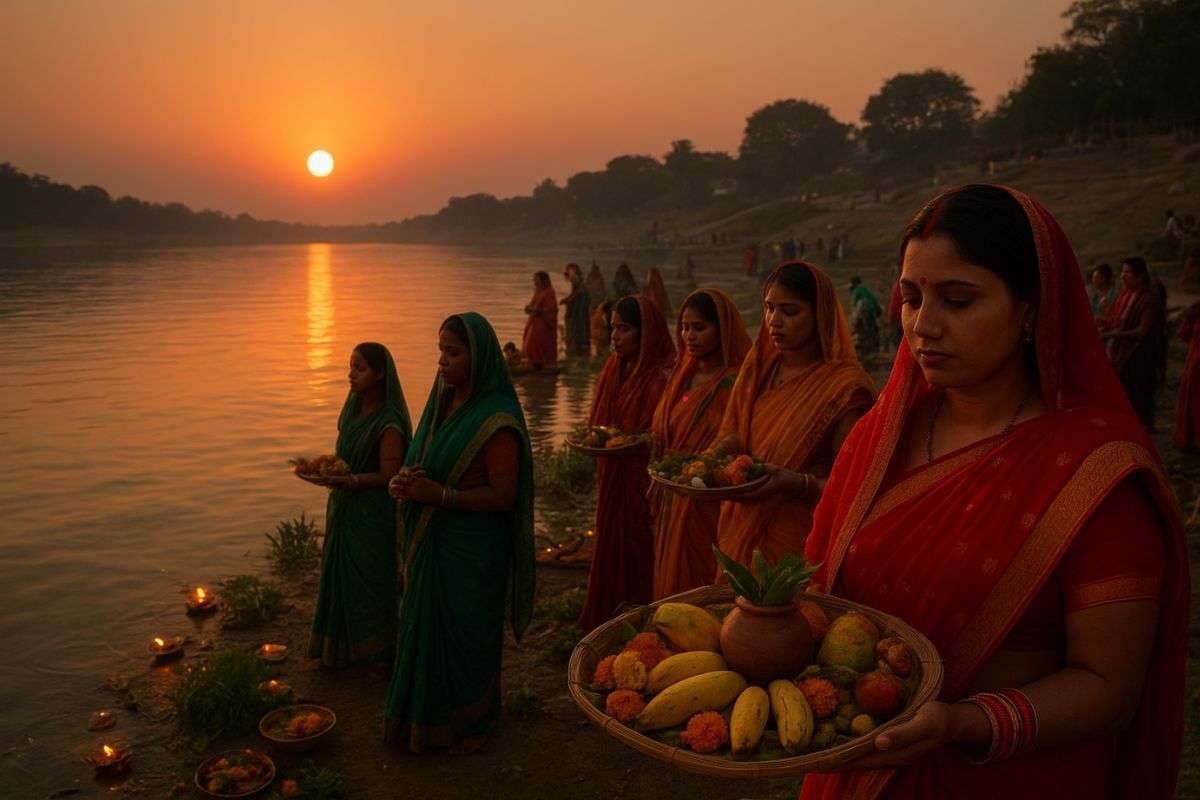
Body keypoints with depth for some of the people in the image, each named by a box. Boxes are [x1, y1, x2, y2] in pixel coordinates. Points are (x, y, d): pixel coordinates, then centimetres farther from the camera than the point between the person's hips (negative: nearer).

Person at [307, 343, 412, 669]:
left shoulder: (389, 422, -19)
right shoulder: (355, 408, 5)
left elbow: (388, 474, -20)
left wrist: (347, 481, -31)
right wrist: (327, 469, 3)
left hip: (373, 514, -8)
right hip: (346, 508, 8)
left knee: (370, 579, 3)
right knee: (341, 575, 14)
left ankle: (376, 652, 19)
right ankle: (342, 647, 29)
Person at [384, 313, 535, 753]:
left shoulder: (496, 419, -19)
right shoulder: (443, 403, 6)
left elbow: (504, 494, -19)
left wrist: (440, 494, -25)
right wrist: (405, 482, -7)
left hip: (472, 551, -7)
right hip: (431, 543, 7)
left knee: (465, 633, 8)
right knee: (426, 628, 17)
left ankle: (469, 721, 29)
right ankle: (428, 713, 36)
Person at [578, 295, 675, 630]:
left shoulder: (661, 375, -17)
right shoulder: (614, 367, 7)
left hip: (643, 482, -7)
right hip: (612, 480, 7)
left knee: (637, 555, 2)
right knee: (610, 550, 15)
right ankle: (607, 624, 30)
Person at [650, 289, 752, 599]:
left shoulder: (735, 383, -15)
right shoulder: (683, 373, 10)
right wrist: (655, 440, 2)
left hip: (708, 508, -7)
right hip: (672, 505, 7)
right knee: (671, 586, 17)